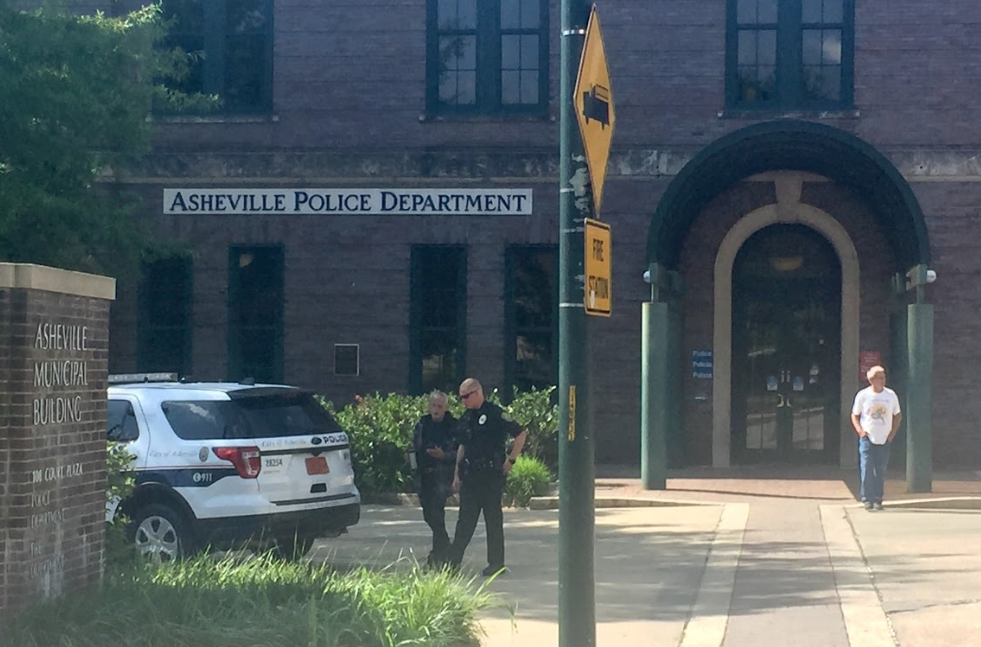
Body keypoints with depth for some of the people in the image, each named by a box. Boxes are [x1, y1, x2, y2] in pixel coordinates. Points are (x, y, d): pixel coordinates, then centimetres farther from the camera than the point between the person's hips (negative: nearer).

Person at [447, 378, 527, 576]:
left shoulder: (495, 414, -9)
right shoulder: (466, 418, 13)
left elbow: (521, 434, -8)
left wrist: (510, 460, -7)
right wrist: (457, 474, 17)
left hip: (492, 474, -6)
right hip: (470, 475, 6)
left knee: (493, 519, 1)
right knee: (465, 519, 3)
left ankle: (496, 562, 8)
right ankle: (453, 560, 1)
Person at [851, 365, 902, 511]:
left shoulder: (891, 395, 3)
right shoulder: (862, 395, -2)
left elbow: (898, 415, 13)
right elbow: (855, 415, 7)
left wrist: (893, 432, 3)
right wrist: (860, 431, -7)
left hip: (884, 440, 2)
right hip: (867, 439, -2)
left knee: (880, 471, 2)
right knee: (867, 469, -8)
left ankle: (877, 500, 9)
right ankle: (867, 499, -3)